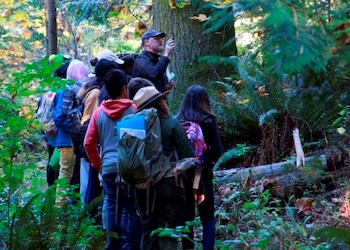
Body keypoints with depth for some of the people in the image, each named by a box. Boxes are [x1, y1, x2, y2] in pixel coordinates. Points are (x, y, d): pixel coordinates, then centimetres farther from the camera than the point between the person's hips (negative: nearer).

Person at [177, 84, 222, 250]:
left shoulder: (178, 122, -2)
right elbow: (217, 150, -8)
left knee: (187, 217, 12)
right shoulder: (208, 121, -7)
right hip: (203, 174, -2)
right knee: (208, 218, 5)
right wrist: (208, 163, 8)